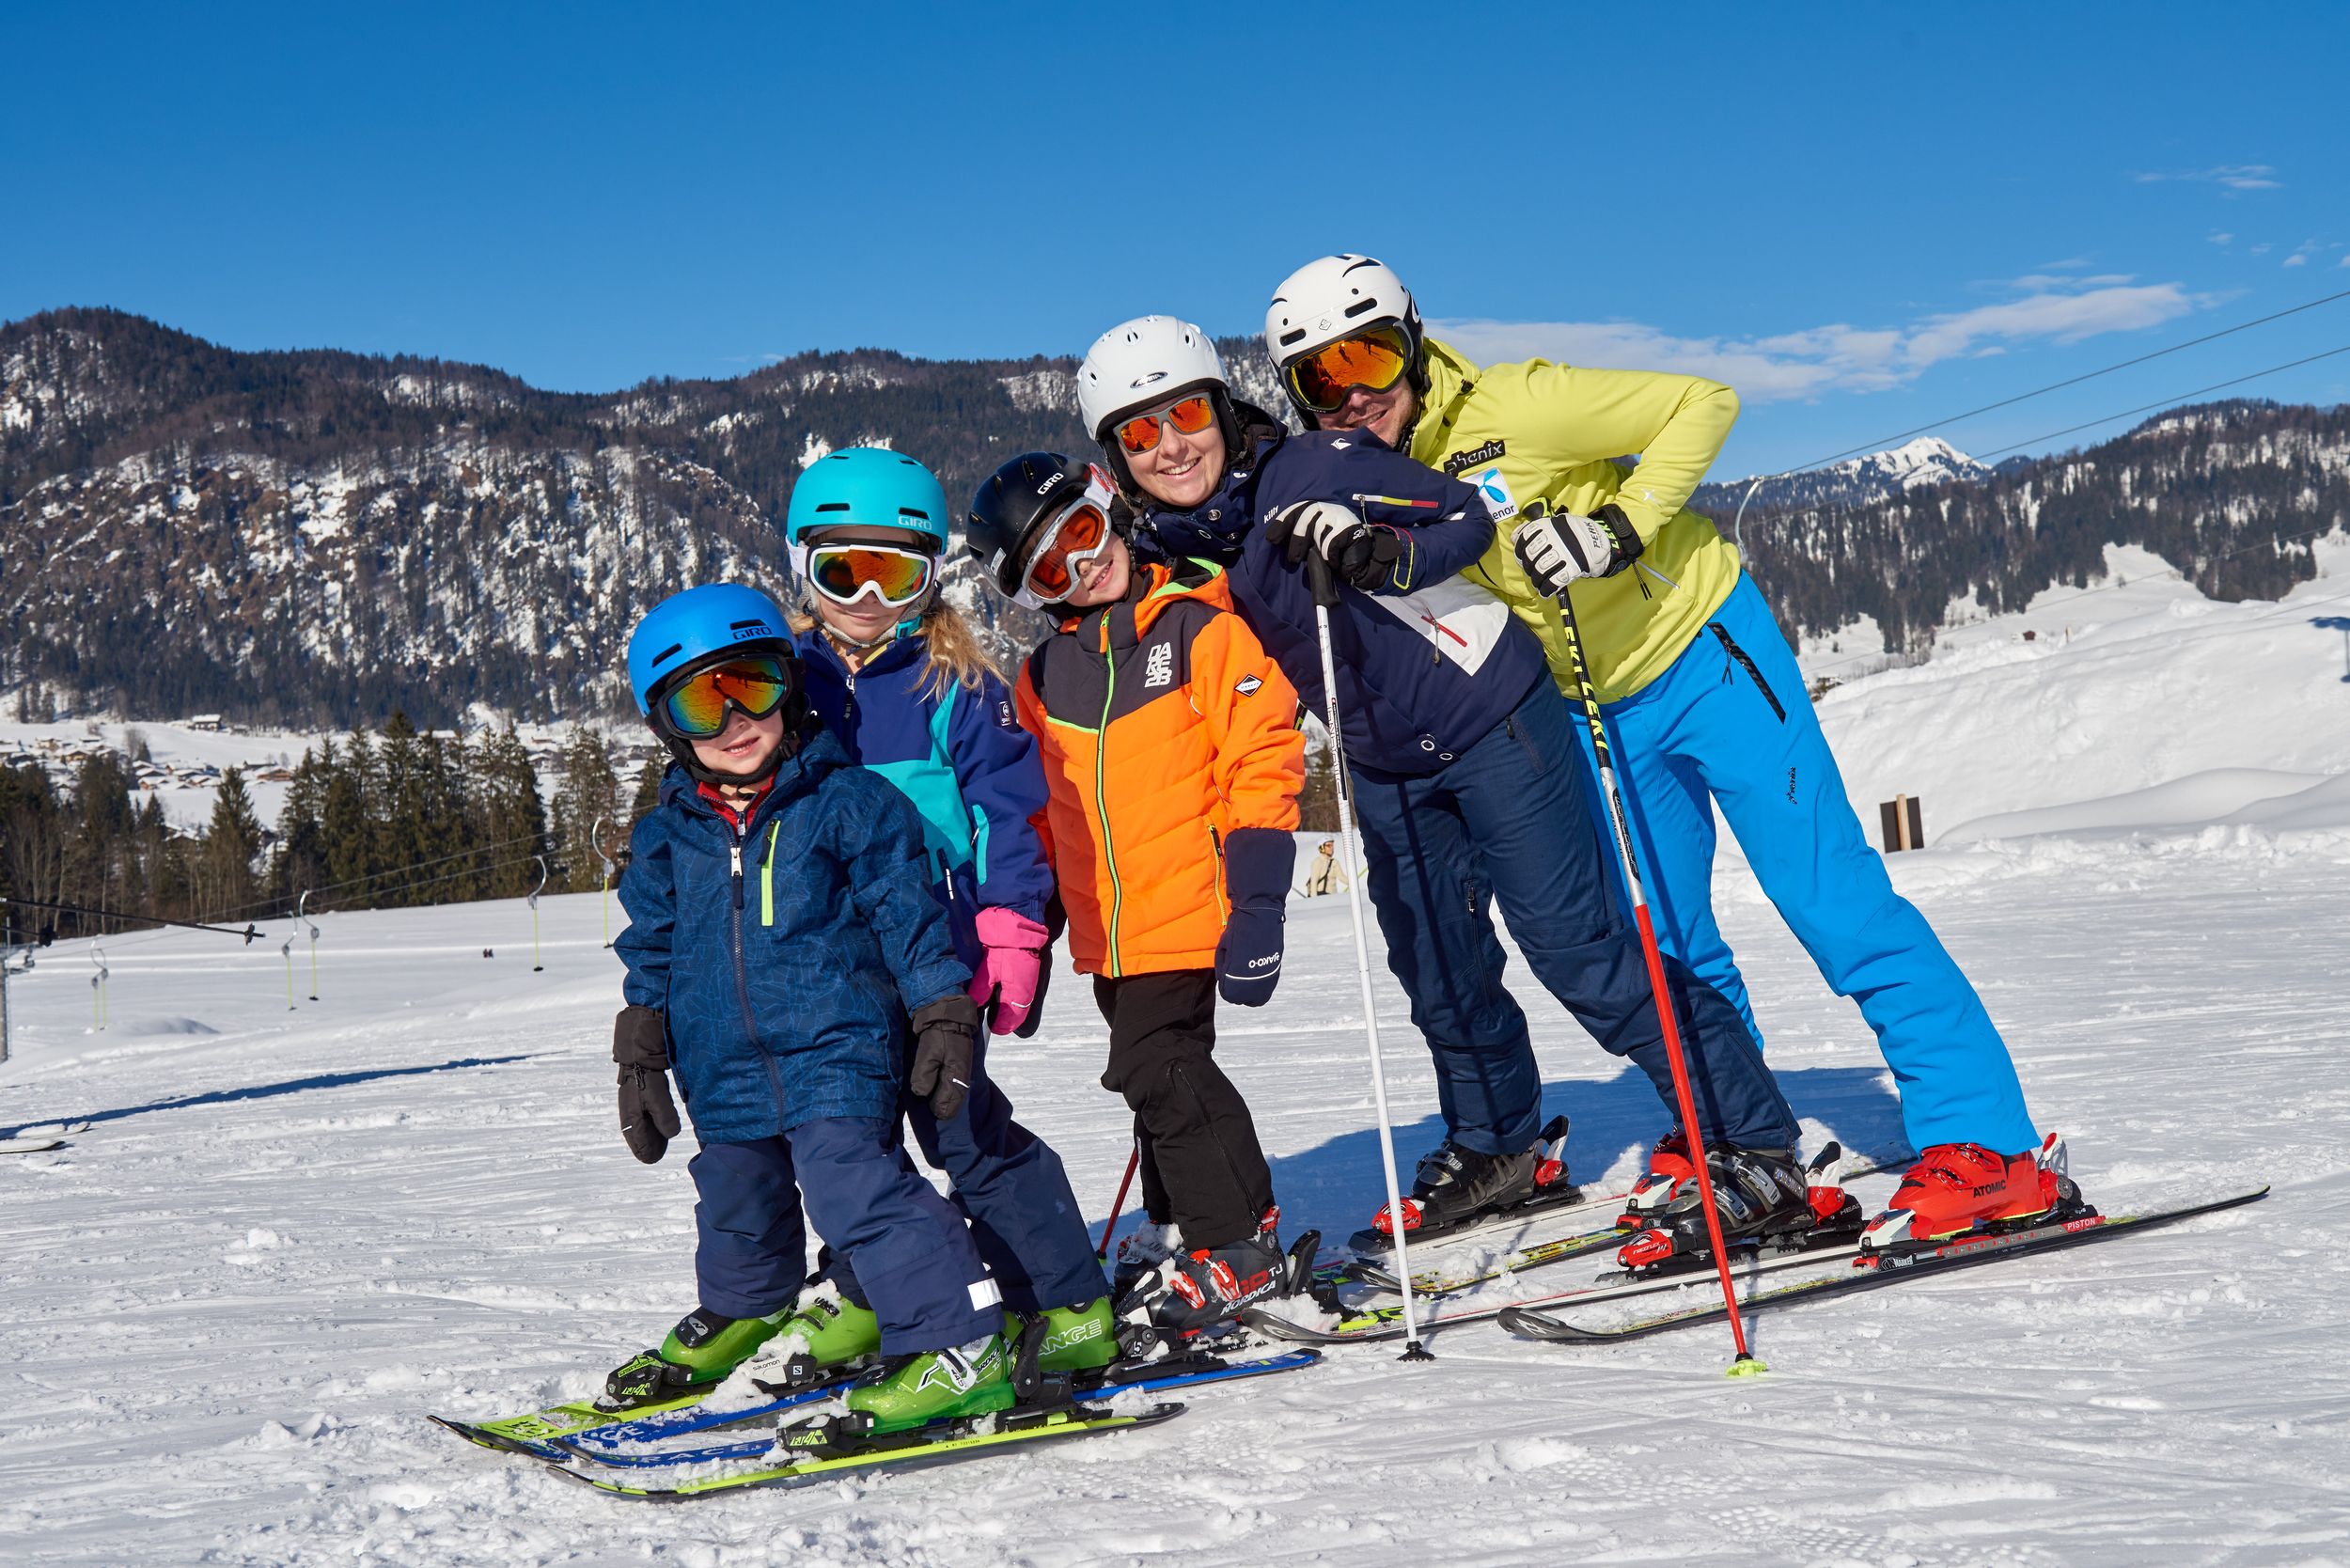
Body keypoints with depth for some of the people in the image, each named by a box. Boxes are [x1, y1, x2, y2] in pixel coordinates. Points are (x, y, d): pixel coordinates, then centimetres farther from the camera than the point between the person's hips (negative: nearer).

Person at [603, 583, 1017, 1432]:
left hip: (836, 1050, -6)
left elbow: (909, 915, -3)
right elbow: (650, 955, 15)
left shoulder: (849, 803, -5)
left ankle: (959, 1345, -15)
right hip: (725, 1072, 6)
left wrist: (942, 1015, -6)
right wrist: (640, 1062, 13)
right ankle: (739, 1316, 49)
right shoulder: (667, 837, 8)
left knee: (853, 1185, -20)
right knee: (737, 1201, 21)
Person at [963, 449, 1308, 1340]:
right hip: (1103, 927, 6)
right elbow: (1039, 806, 19)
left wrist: (1254, 902, -15)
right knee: (1156, 1073, 15)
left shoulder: (1203, 630, -7)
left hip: (1185, 912, -6)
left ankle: (1238, 1247, -2)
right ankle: (1179, 1233, 29)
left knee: (1159, 1072, -12)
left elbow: (1263, 760, -10)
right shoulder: (1042, 679, 9)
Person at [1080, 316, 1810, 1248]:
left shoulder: (1311, 471, -19)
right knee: (1438, 971, 16)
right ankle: (1498, 1151, 40)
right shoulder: (1167, 553, 0)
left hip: (1487, 718, -7)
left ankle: (1760, 1144, -3)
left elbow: (1464, 518, -15)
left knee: (1574, 945, -10)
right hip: (1387, 769, 7)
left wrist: (1384, 557, -33)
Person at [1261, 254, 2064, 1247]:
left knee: (1834, 903, -11)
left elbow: (1703, 404, -17)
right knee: (1664, 942, 13)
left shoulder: (1508, 409, -21)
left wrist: (1623, 528, -27)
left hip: (1703, 652, -7)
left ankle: (1982, 1141, -9)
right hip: (1603, 708, 7)